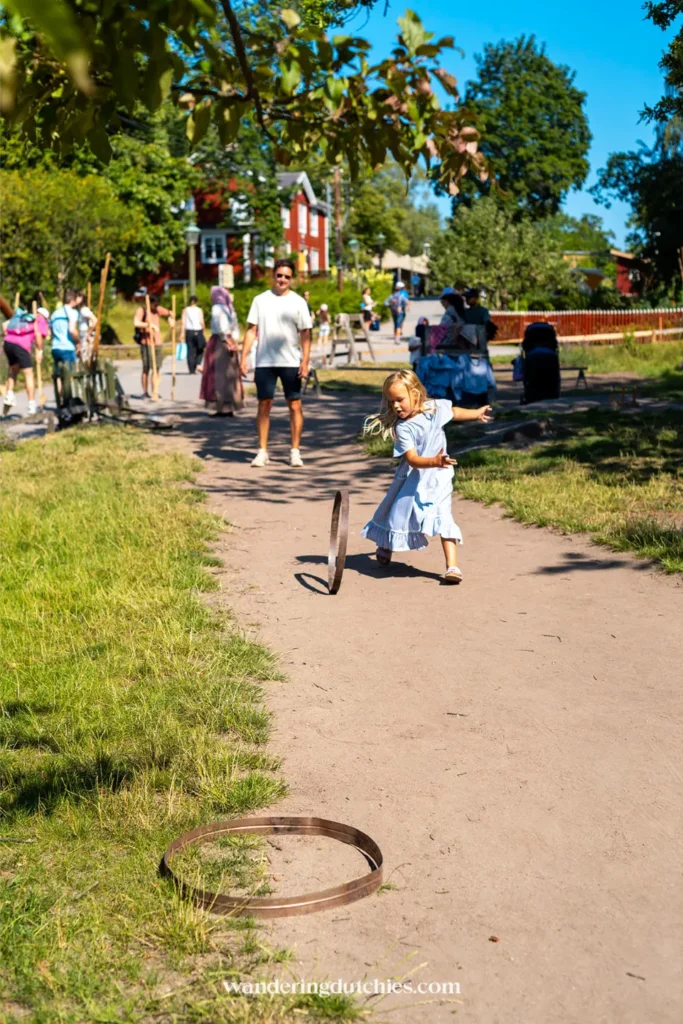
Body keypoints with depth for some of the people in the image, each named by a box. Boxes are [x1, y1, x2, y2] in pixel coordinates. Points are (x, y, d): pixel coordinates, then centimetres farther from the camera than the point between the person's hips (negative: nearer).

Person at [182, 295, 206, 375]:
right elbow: (201, 322, -7)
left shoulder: (185, 310, 6)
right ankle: (197, 364, -5)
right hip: (198, 331, -2)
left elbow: (183, 322, 0)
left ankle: (191, 370, 1)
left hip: (189, 332, 2)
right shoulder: (199, 310, -1)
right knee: (200, 350, 15)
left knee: (190, 351, 3)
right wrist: (204, 329, 7)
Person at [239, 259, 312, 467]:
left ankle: (295, 451, 8)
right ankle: (262, 451, 8)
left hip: (291, 363, -1)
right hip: (264, 362, 1)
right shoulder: (261, 300, 7)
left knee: (295, 405, 0)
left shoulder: (298, 302, 4)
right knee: (264, 405, 3)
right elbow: (251, 330, 6)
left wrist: (305, 362, -9)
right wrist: (244, 358, -2)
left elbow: (305, 334, 1)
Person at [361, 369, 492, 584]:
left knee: (442, 516, -15)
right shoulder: (403, 428, -20)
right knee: (398, 511, 12)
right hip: (412, 478, 0)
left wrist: (476, 413, 29)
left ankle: (452, 566, -20)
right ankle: (386, 546, 44)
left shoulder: (435, 407, -10)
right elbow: (412, 460, -30)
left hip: (437, 477, 0)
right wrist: (434, 461, -48)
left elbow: (453, 412, 15)